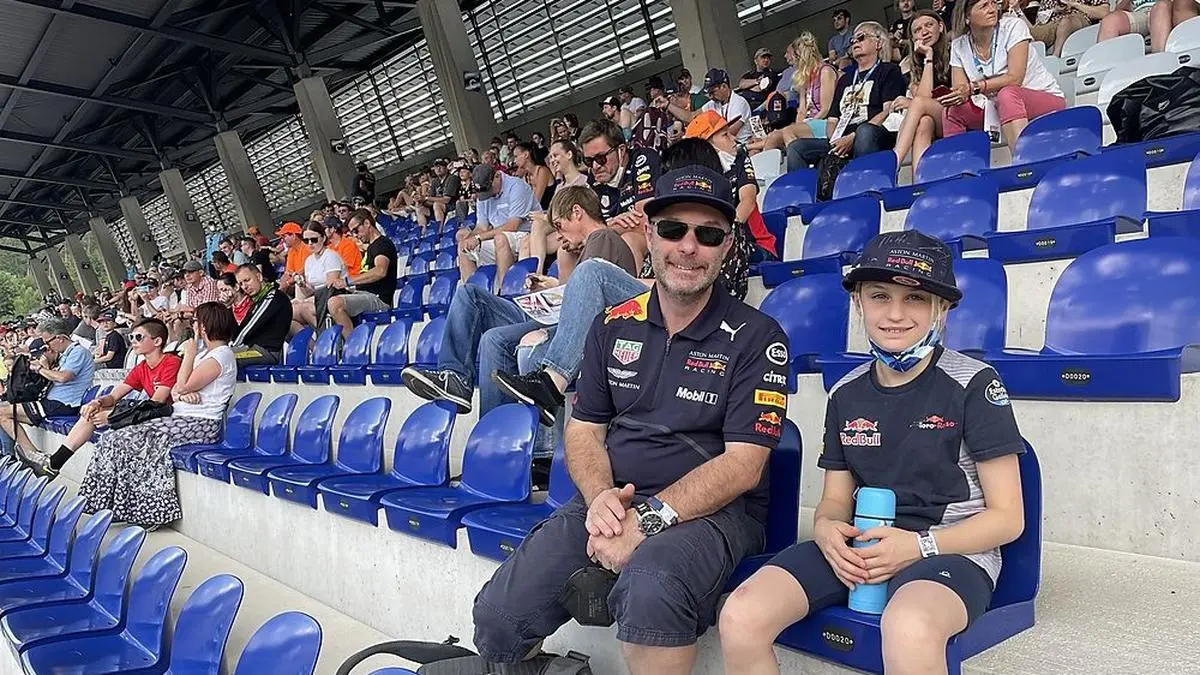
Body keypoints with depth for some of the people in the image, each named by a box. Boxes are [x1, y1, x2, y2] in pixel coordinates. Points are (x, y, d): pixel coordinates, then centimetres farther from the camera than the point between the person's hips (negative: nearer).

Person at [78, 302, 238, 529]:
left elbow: (183, 386, -14)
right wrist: (182, 393, -10)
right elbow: (174, 391, 15)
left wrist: (189, 354, -2)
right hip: (182, 419, 9)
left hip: (200, 425, -9)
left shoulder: (222, 355, -10)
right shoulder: (204, 352, 20)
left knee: (125, 441, -14)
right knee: (119, 438, -4)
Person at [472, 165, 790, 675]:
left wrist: (648, 519, -21)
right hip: (611, 502, 4)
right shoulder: (614, 325, 10)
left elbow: (742, 466, -10)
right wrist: (599, 497, -11)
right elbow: (584, 428, 11)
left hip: (711, 510, -3)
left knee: (651, 590, -37)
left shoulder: (756, 337, -4)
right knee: (497, 614, -14)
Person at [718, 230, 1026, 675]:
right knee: (740, 618, -20)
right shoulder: (846, 394, 9)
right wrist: (826, 529, -11)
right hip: (859, 549, 5)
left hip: (951, 550, -4)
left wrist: (917, 546, -19)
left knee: (908, 630, -42)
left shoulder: (973, 383, -5)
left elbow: (1007, 517, -4)